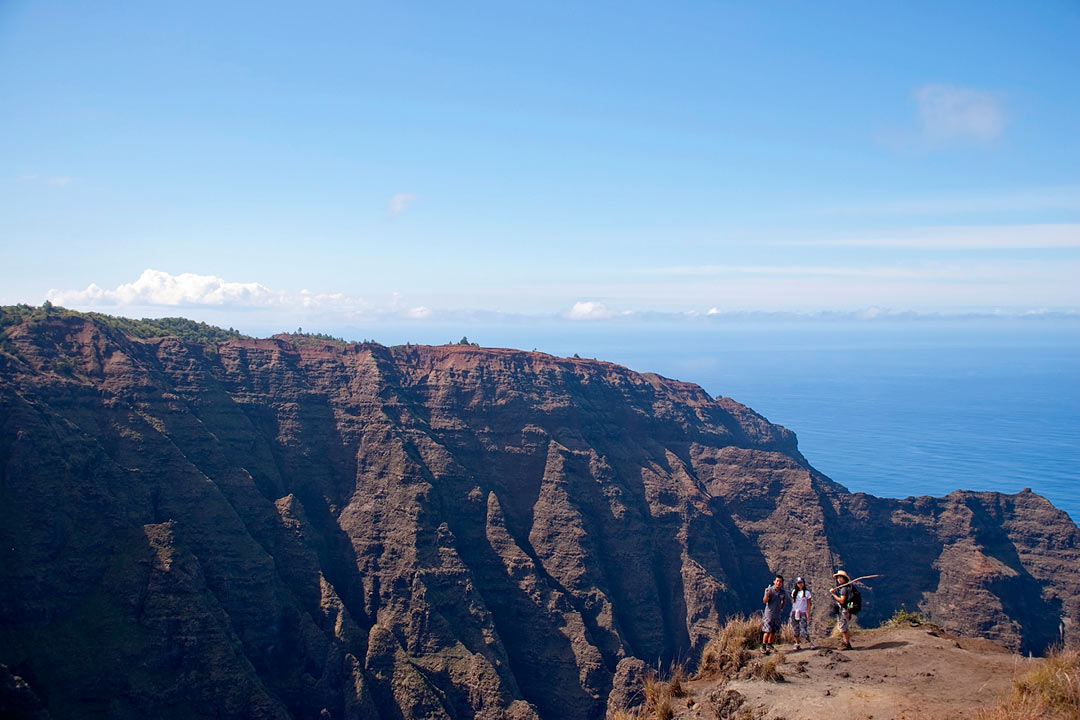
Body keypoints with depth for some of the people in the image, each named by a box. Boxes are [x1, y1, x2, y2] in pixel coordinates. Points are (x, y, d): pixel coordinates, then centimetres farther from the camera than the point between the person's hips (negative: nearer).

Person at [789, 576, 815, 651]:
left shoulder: (806, 592, 0)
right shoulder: (794, 591, 10)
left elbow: (808, 604, 0)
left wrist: (808, 615, -5)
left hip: (803, 613, -4)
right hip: (794, 613, 4)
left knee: (803, 630, -10)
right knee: (796, 630, 4)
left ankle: (811, 643, 4)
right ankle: (797, 644, 13)